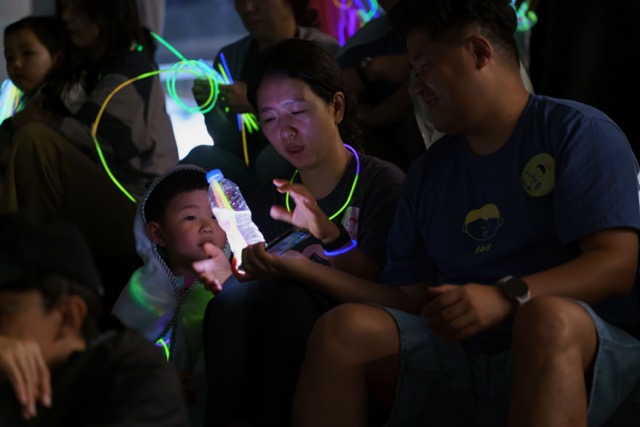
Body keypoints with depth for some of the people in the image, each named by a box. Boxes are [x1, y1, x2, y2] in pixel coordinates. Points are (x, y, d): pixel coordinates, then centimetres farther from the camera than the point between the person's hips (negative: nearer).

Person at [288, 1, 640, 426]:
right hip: (459, 357, 5)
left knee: (548, 317, -39)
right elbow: (409, 297, 19)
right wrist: (318, 273, 8)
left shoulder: (577, 131, 3)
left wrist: (507, 297, -24)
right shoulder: (429, 172, 21)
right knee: (344, 328, -19)